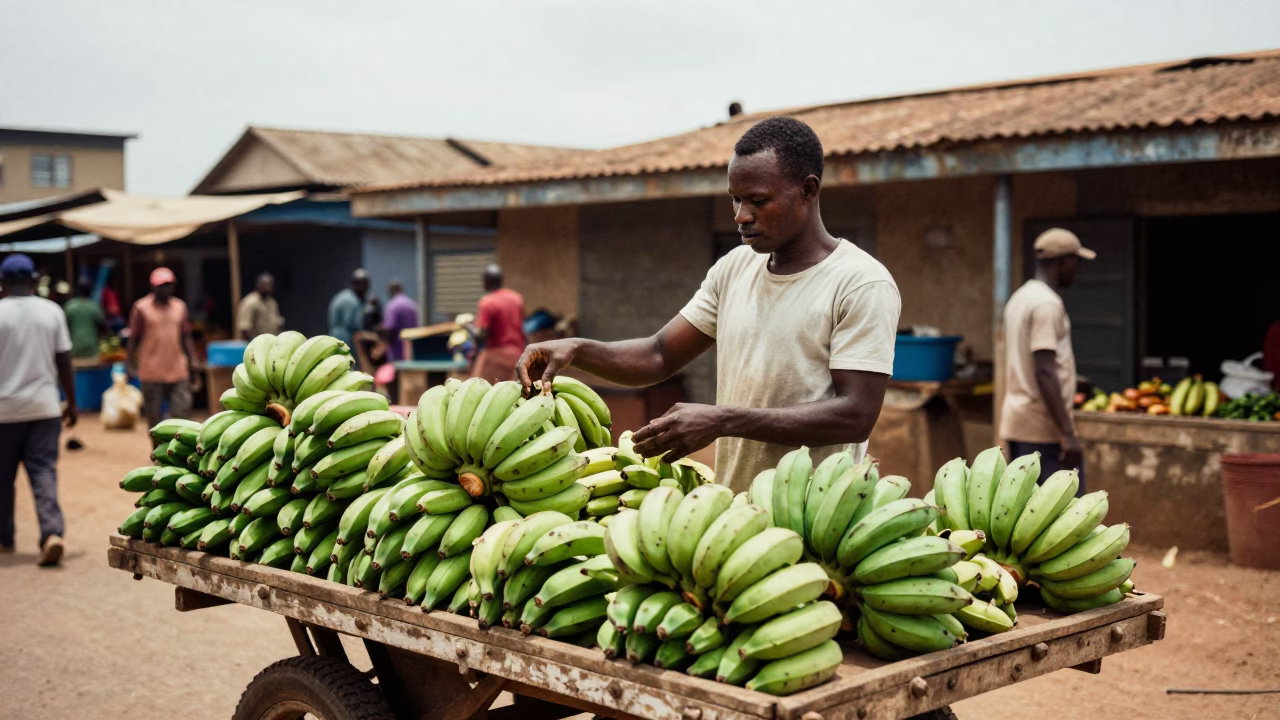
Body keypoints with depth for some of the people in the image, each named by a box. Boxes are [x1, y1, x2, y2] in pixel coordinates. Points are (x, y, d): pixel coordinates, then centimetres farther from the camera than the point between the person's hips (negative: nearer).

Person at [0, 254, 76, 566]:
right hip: (44, 407, 2)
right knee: (44, 472, 1)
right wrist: (71, 402, 12)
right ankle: (52, 533, -16)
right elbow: (64, 361, 3)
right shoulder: (52, 311, 1)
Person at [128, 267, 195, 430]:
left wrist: (191, 361, 9)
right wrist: (131, 365, -3)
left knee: (182, 413, -2)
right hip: (151, 374, -3)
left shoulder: (180, 306, 10)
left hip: (178, 372, 3)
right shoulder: (141, 308, -1)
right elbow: (133, 339, 1)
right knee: (154, 416, 5)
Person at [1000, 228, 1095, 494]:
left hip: (1016, 422, 10)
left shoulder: (1020, 297, 15)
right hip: (1043, 427, -10)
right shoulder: (1048, 304, -15)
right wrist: (1067, 434, -23)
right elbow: (1044, 373, -22)